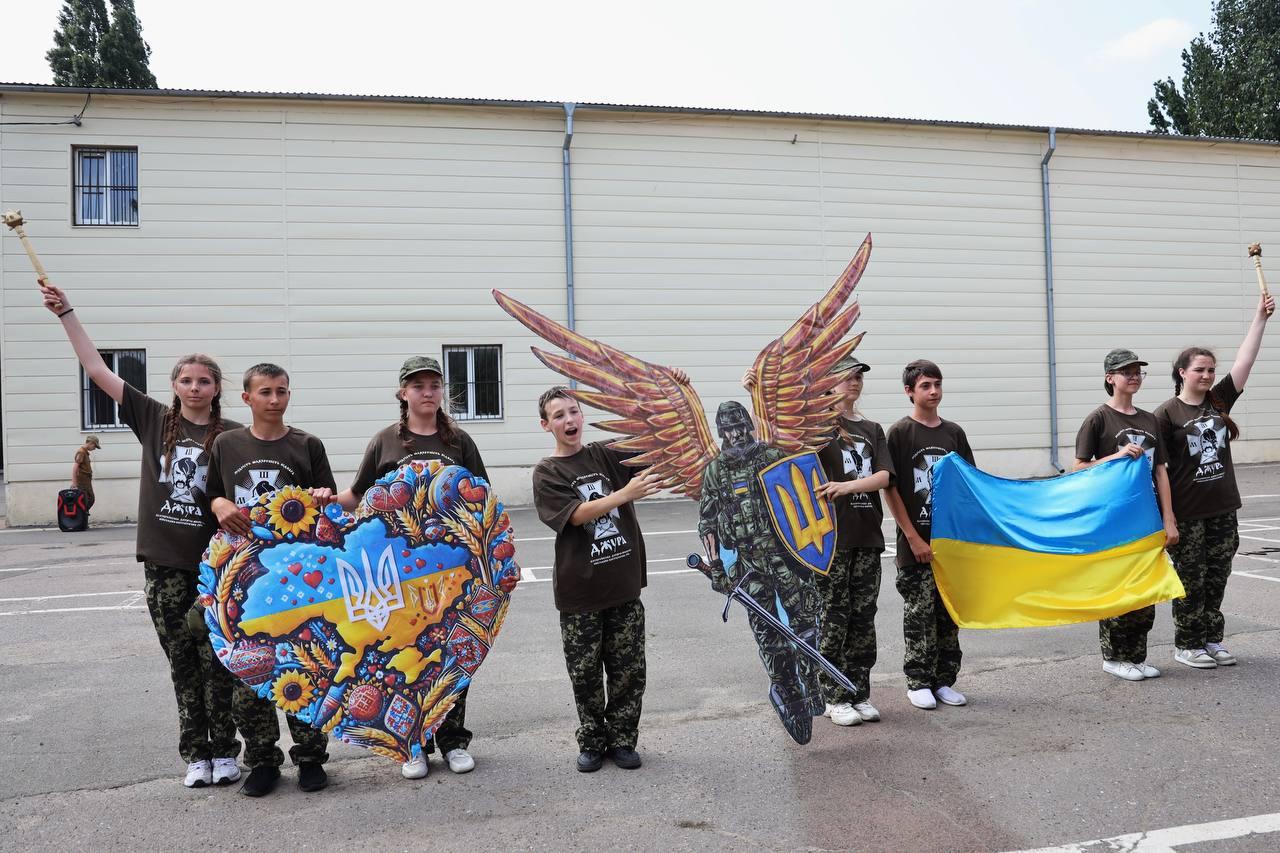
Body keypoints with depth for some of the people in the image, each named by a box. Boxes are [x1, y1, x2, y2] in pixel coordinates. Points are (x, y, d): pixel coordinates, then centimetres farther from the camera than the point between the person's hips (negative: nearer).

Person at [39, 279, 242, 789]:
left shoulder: (233, 435, -1)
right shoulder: (154, 420, 5)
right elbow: (97, 371, 7)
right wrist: (66, 313, 5)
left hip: (215, 564, -2)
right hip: (165, 564, 2)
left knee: (216, 661, 2)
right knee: (182, 664, 8)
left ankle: (224, 752, 14)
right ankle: (195, 754, 18)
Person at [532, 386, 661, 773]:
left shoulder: (606, 454, 6)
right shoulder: (547, 473, -3)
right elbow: (577, 514, -17)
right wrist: (625, 493, -30)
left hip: (624, 583, 2)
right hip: (580, 589, -2)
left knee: (628, 669, 8)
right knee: (585, 673, 8)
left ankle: (622, 740, 23)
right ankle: (592, 742, 25)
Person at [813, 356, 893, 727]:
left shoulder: (872, 429, 14)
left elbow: (884, 476, 1)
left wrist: (847, 486, -16)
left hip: (868, 535, 5)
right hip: (832, 535, -5)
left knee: (863, 617, 9)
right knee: (834, 618, 0)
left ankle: (859, 694, 19)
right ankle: (834, 698, 11)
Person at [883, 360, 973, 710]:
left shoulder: (954, 432, 9)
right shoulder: (900, 433, -5)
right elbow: (890, 489, -8)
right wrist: (913, 537, -12)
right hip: (916, 544, -4)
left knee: (949, 614, 10)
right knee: (919, 615, 2)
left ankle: (944, 680, 21)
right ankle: (919, 683, 13)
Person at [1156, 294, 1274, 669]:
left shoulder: (1218, 400, 6)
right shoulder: (1167, 413, -8)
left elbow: (1244, 361, 1)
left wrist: (1261, 317, -3)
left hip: (1222, 509, 5)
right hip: (1186, 513, -5)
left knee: (1217, 579, 11)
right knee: (1191, 581, 3)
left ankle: (1211, 640, 23)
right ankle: (1186, 646, 14)